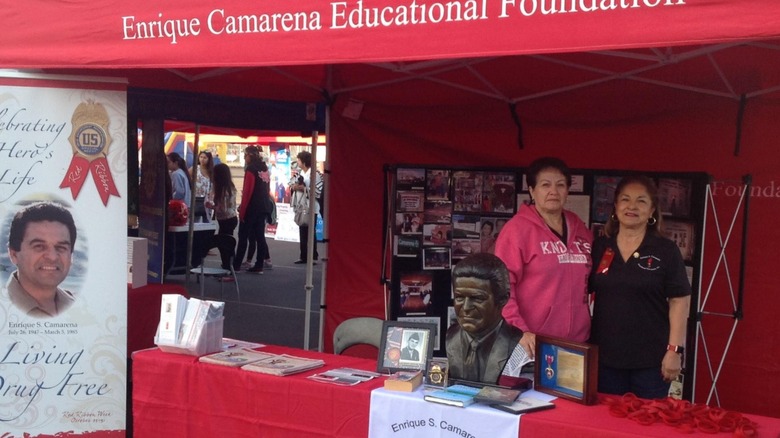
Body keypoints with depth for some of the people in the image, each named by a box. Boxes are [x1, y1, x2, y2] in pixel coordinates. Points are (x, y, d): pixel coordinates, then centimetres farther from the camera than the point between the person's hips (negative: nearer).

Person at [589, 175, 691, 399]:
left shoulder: (666, 251, -3)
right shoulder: (599, 247, 5)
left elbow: (679, 301, -4)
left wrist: (675, 350, -10)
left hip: (651, 359, -3)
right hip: (604, 356, 3)